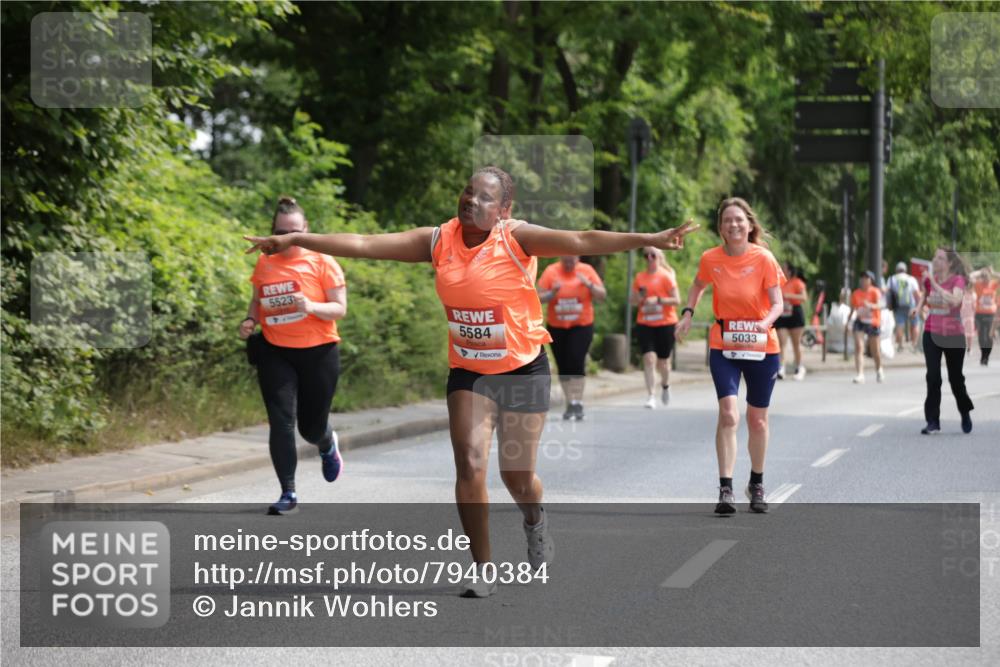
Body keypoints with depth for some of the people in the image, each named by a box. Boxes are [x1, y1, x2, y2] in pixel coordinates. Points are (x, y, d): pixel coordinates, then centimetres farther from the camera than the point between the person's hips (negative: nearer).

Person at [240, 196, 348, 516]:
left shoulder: (322, 262, -6)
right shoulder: (264, 263, 4)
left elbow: (340, 308, -7)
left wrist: (311, 307, -26)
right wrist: (250, 320, -1)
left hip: (318, 353, -2)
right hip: (275, 354, 2)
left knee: (311, 427, 9)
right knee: (281, 421, -11)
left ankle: (328, 446, 47)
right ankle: (288, 494, -3)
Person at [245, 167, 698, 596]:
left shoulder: (516, 239, -15)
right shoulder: (439, 240, -5)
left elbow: (582, 242, -27)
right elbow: (364, 244, -6)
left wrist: (649, 240, -38)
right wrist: (295, 240, -8)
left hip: (523, 369, -2)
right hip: (467, 372, 3)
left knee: (517, 474, 5)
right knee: (469, 465, -11)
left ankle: (534, 521, 42)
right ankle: (483, 570, 2)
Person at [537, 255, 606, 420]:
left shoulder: (586, 270, -1)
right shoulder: (551, 271, -2)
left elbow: (602, 296, 0)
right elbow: (539, 298, -2)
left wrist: (589, 285, -17)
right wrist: (553, 292, -21)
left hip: (582, 326, -2)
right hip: (557, 327, 2)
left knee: (576, 363, -16)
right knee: (563, 367, 6)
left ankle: (578, 403, -9)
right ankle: (570, 403, 18)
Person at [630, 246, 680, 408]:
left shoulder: (666, 276, -4)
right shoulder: (640, 277, 7)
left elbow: (676, 300, -7)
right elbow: (632, 300, 13)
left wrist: (658, 299, -21)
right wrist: (640, 297, -8)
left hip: (665, 324, -2)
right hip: (644, 324, 2)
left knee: (663, 362, 8)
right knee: (649, 359, -13)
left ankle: (665, 386, 40)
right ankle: (651, 396, -12)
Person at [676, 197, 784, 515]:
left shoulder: (764, 258, -11)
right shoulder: (710, 259, -5)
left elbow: (777, 303, -10)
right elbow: (698, 285, 16)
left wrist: (767, 321, -29)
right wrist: (687, 313, 4)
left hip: (761, 347, 0)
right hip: (723, 346, 0)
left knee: (757, 419, 11)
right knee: (728, 413, -17)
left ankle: (757, 484, 31)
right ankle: (726, 489, -15)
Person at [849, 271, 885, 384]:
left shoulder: (875, 292, -9)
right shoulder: (856, 293, 2)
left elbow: (879, 306, -23)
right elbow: (852, 308, 11)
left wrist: (870, 305, -42)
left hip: (872, 322, -2)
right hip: (860, 322, 2)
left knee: (875, 350, 11)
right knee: (858, 347, -16)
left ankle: (879, 370, 40)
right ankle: (859, 375, -21)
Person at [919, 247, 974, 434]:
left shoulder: (958, 280, -11)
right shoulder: (929, 279, 2)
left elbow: (955, 300, -30)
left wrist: (935, 284, -29)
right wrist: (919, 306, 2)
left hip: (953, 335, -3)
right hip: (932, 333, 3)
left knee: (956, 378, 10)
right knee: (933, 377, -8)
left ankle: (965, 414, 34)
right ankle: (933, 422, -4)